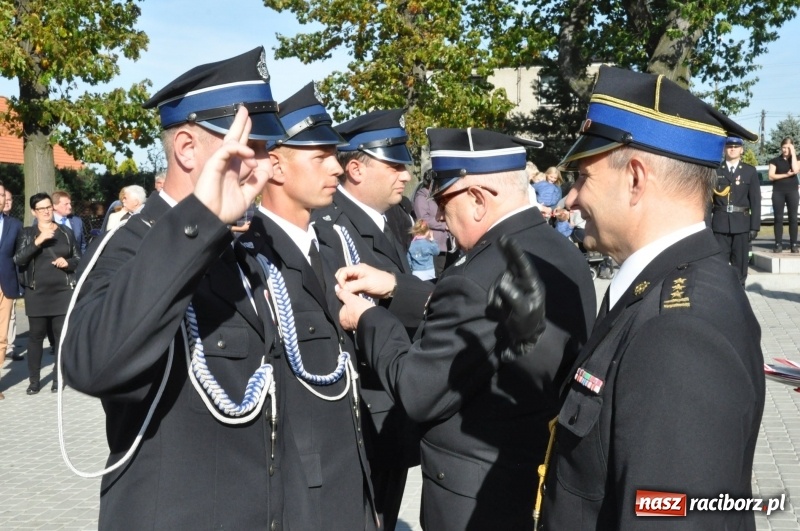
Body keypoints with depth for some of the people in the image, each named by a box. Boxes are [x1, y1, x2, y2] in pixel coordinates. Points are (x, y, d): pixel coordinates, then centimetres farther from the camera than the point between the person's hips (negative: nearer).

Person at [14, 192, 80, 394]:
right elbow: (18, 259, -9)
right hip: (36, 293, -1)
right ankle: (34, 380, 9)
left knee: (62, 335, 1)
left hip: (63, 291, 1)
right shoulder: (27, 233, 5)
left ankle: (58, 378, 11)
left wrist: (67, 262, -9)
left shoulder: (66, 232, 8)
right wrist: (38, 241, -18)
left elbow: (78, 259, 13)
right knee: (36, 335, 1)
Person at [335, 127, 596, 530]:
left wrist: (369, 320, -5)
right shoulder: (565, 255, -1)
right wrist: (396, 287, 8)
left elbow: (419, 393, -19)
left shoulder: (479, 281, -28)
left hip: (480, 496, -8)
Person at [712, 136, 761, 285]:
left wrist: (755, 226, -4)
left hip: (742, 224, 0)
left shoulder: (750, 171, 6)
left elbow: (755, 201, 3)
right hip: (720, 224, 0)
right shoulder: (715, 170, 5)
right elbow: (709, 199, 3)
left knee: (740, 264, 4)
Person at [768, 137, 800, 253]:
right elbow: (771, 176, -3)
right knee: (778, 218, -2)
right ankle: (778, 244, -1)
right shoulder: (775, 160, 6)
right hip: (778, 192, 0)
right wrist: (786, 174, -13)